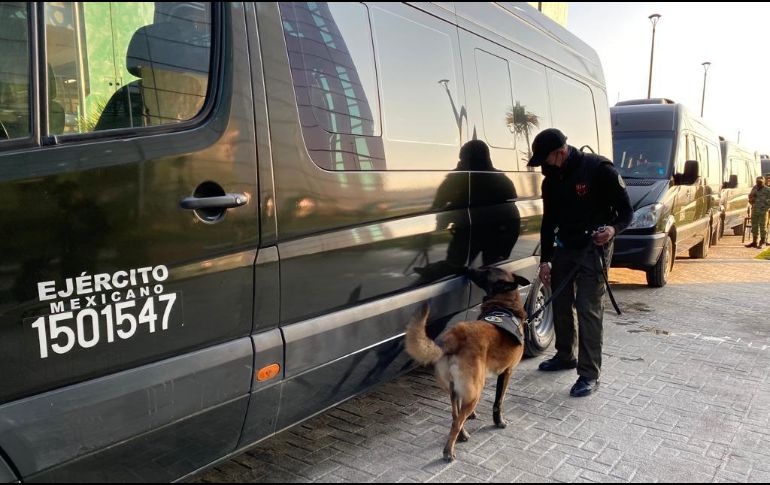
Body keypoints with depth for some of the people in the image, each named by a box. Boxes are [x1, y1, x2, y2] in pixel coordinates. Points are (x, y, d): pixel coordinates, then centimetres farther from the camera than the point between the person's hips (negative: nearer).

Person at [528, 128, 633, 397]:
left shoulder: (599, 169, -15)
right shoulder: (551, 180, 4)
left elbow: (626, 210, -11)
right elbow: (549, 221, 9)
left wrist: (613, 228, -32)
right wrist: (545, 260, 4)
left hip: (593, 249, -7)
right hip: (564, 248, 7)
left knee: (589, 310, -9)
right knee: (560, 303, 14)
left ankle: (589, 375, -2)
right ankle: (565, 356, 33)